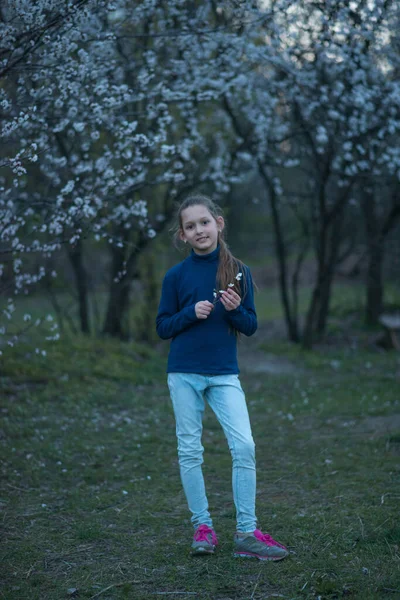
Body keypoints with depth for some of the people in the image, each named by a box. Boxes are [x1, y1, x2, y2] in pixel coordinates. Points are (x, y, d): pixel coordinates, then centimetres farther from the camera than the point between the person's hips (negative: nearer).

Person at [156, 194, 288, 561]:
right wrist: (191, 313, -14)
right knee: (190, 451, 4)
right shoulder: (176, 276, 1)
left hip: (224, 373, 0)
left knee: (244, 446, -9)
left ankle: (247, 533, -2)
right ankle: (203, 527, 16)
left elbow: (251, 326, 7)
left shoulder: (239, 272, 4)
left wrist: (236, 310, -14)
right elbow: (162, 327, 3)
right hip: (184, 373, 0)